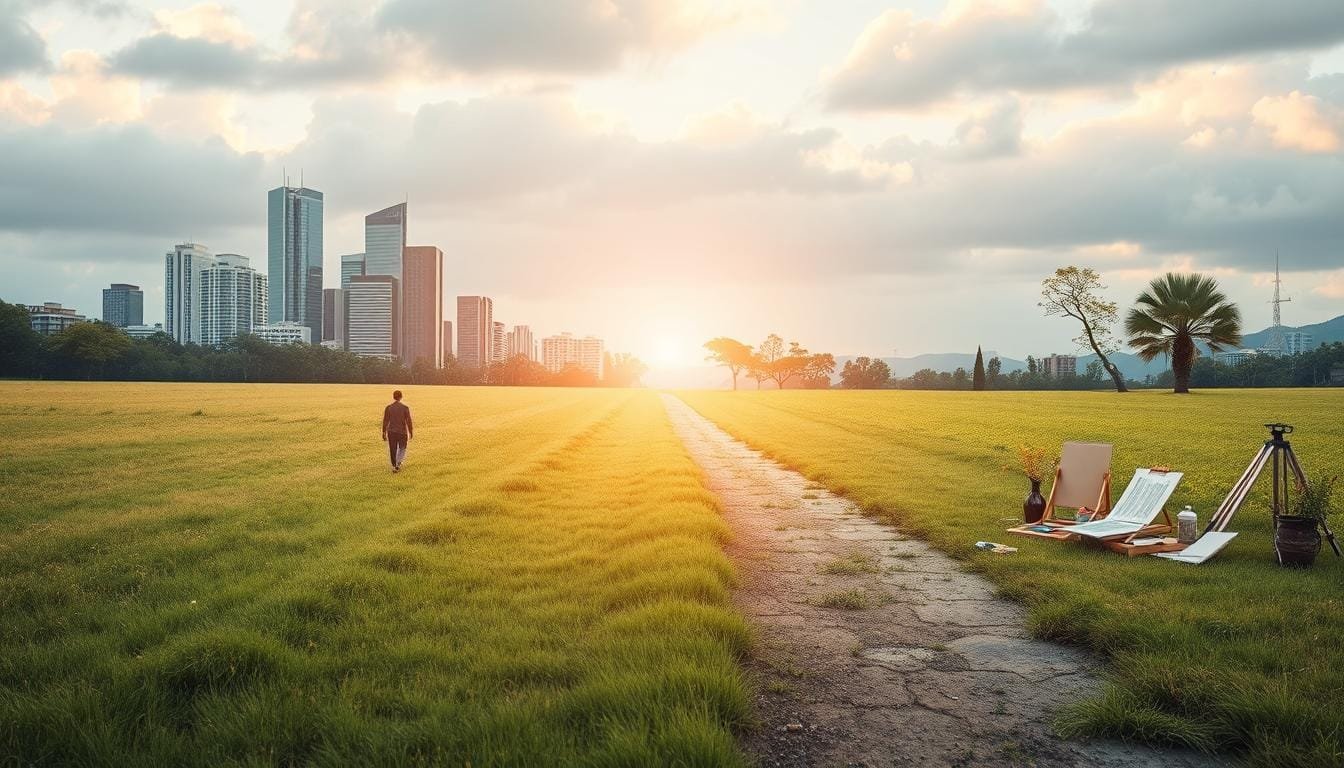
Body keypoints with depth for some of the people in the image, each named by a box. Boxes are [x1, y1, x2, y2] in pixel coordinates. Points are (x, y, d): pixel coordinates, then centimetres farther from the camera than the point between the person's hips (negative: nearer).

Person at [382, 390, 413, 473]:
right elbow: (408, 421, -6)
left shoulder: (388, 407, -2)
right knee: (402, 448, 15)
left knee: (393, 450, 11)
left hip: (391, 432, 1)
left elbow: (385, 421, 0)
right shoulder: (405, 408, -8)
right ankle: (398, 462, -4)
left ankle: (394, 466, 13)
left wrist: (384, 433, 8)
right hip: (402, 432, -1)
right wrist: (411, 432, 4)